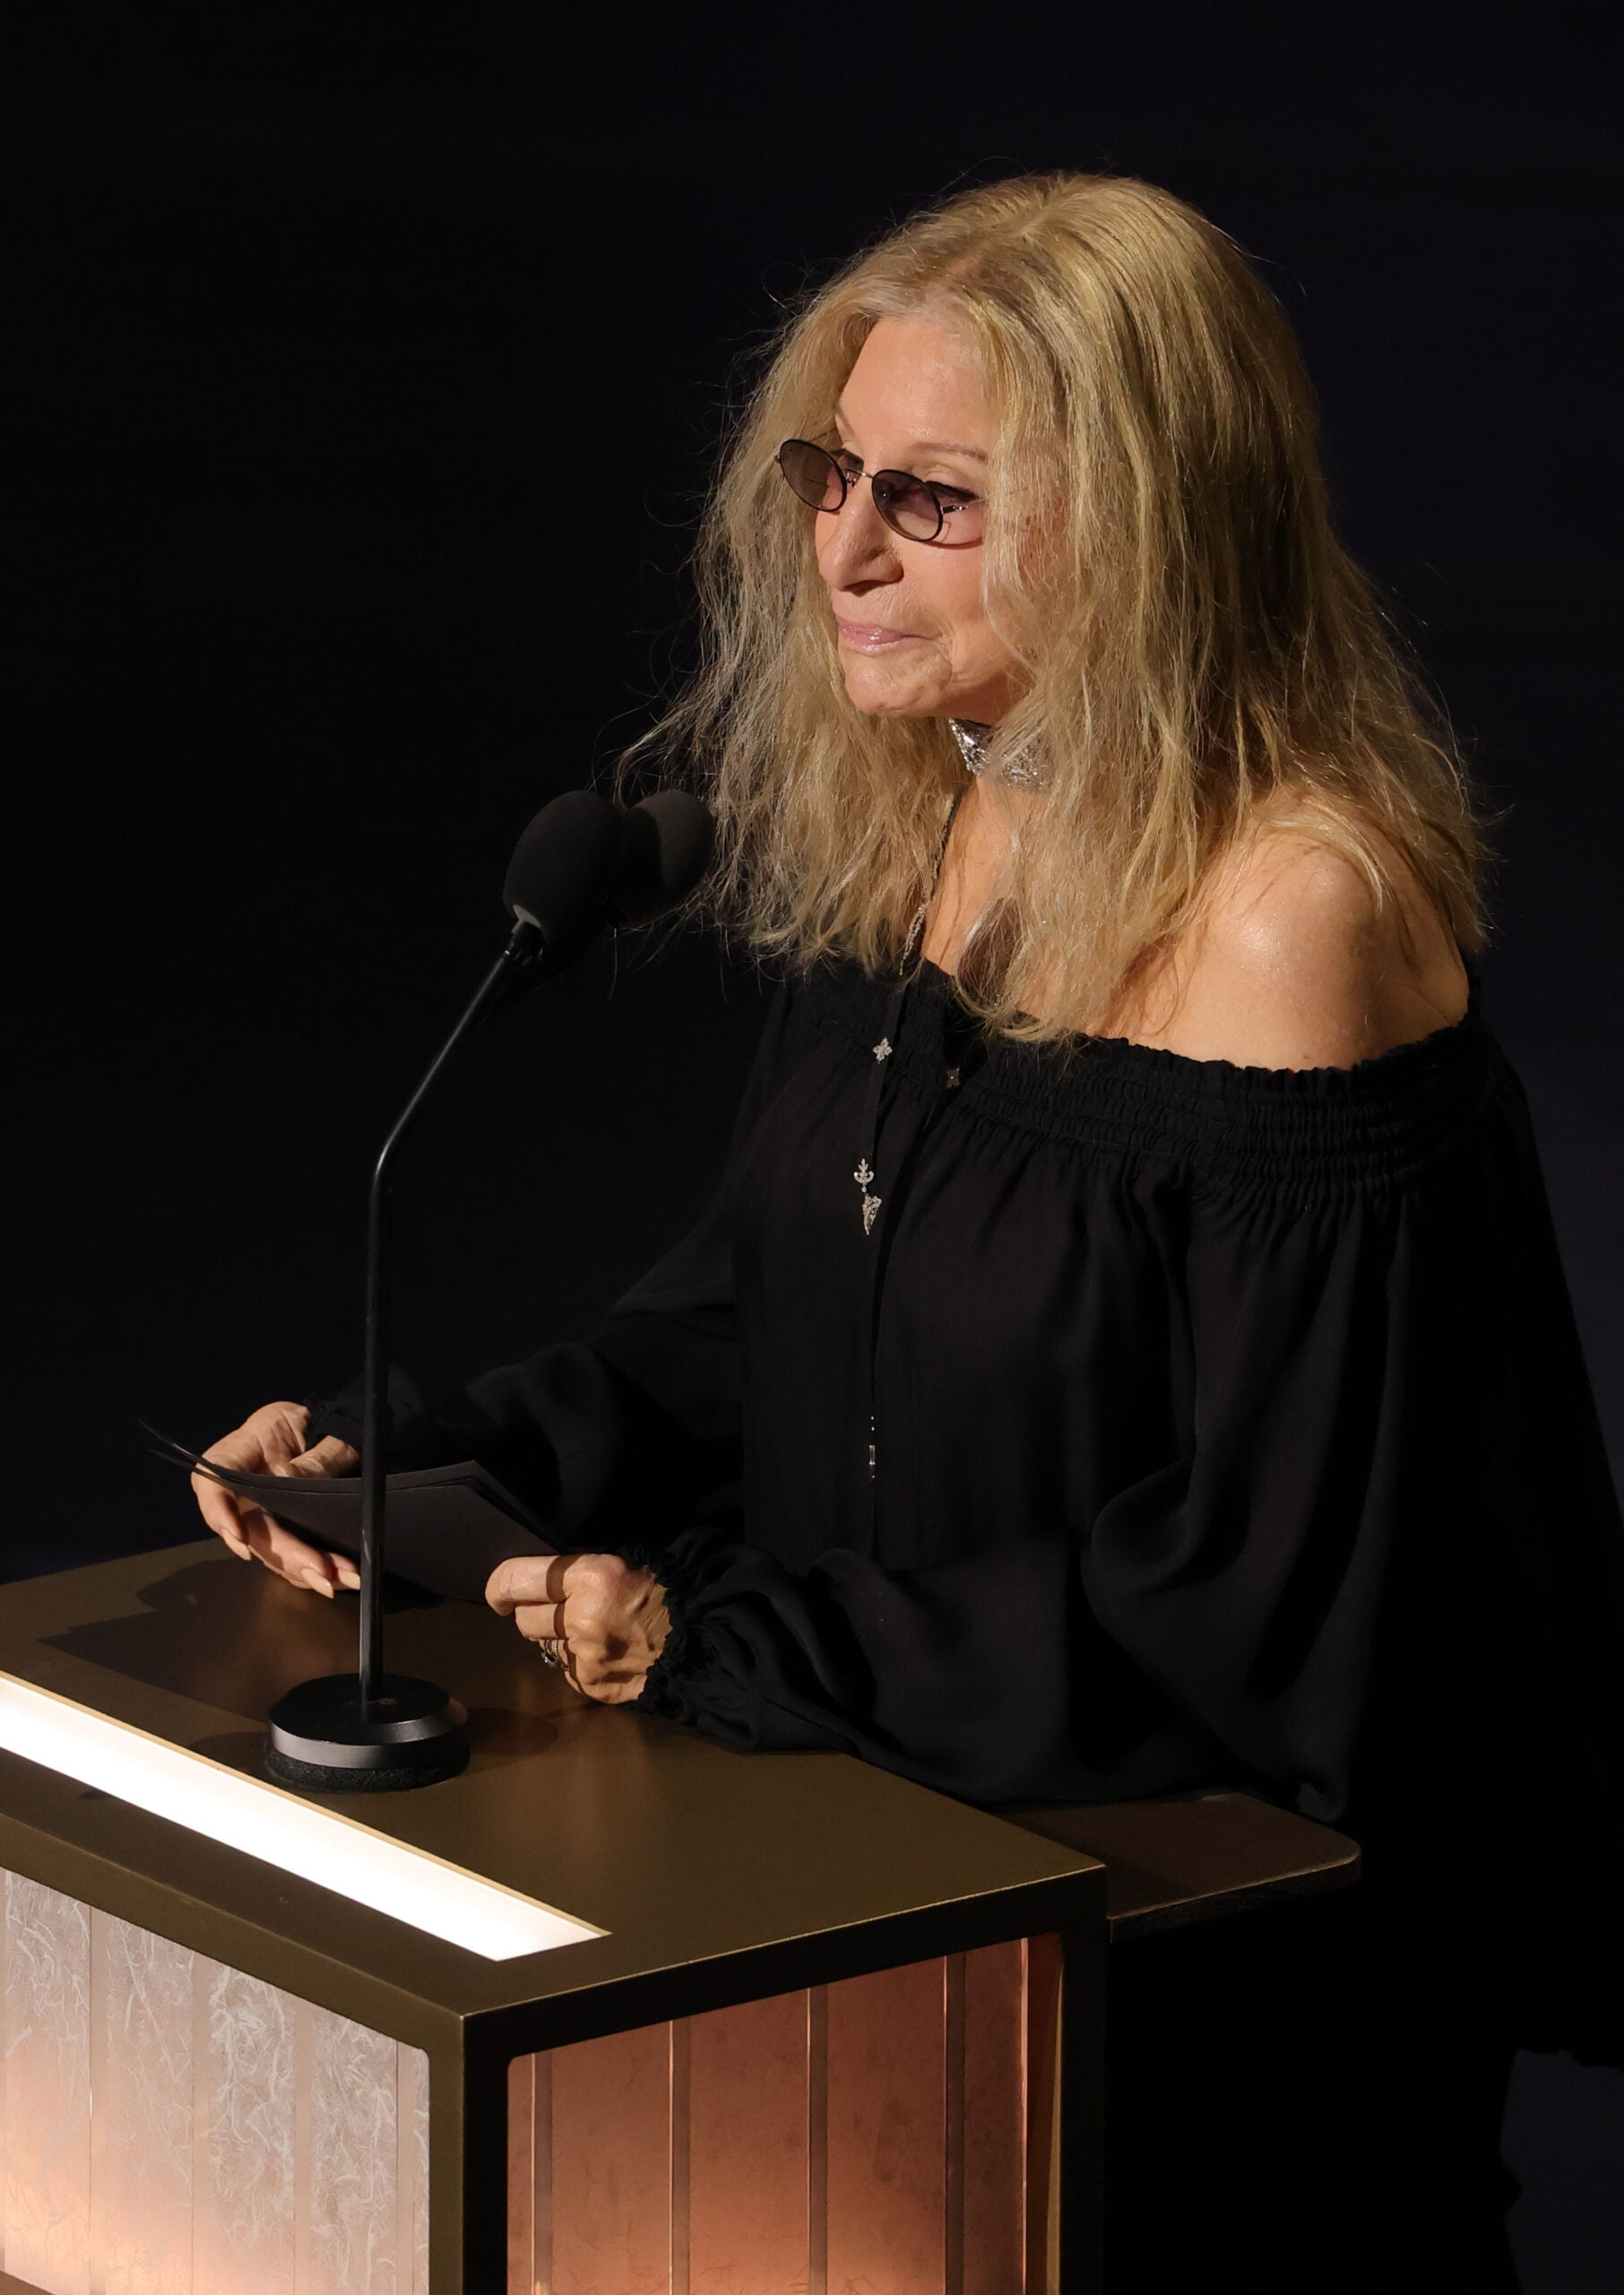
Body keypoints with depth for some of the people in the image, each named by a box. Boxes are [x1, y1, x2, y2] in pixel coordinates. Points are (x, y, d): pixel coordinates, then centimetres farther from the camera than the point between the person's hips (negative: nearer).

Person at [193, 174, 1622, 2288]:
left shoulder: (1293, 914, -19)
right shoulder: (914, 821, 6)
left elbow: (1252, 1599, -18)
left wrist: (725, 1643, -20)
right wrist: (422, 1464, 0)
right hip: (905, 1830, 7)